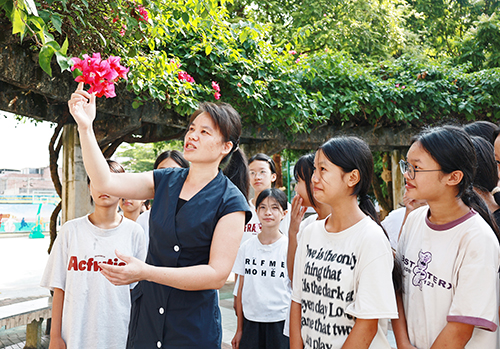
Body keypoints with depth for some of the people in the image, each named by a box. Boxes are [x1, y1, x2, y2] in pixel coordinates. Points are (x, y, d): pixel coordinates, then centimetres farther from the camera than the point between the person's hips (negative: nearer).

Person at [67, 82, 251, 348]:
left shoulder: (230, 201, -12)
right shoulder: (165, 181, 4)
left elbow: (218, 274, -18)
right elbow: (105, 182, -3)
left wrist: (145, 272, -24)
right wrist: (85, 127, -15)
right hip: (146, 314, 5)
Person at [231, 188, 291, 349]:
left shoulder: (289, 247, -5)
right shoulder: (246, 246, 4)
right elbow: (241, 288, 8)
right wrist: (239, 329, 10)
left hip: (280, 322, -2)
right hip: (250, 321, 3)